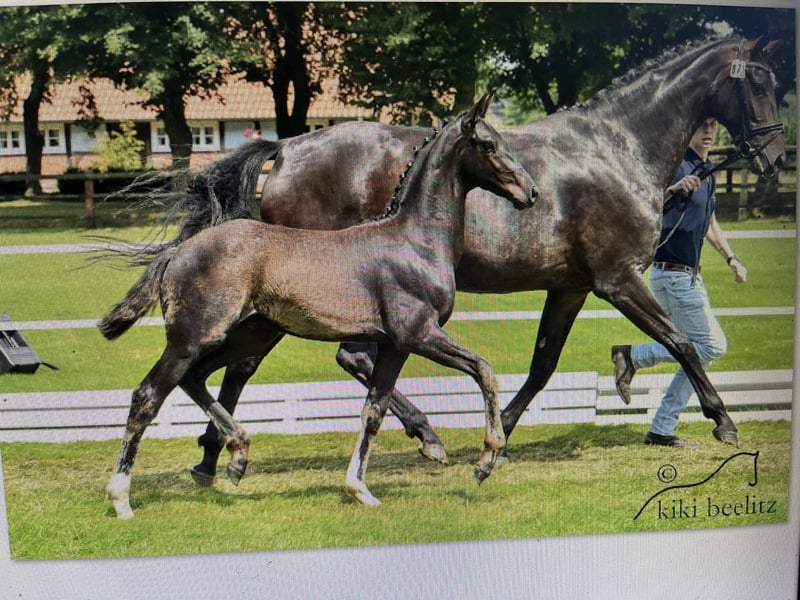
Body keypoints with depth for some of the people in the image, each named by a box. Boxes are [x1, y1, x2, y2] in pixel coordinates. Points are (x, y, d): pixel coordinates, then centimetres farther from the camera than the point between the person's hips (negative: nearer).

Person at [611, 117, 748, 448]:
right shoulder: (676, 165, -13)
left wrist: (731, 258, 19)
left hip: (690, 275, 9)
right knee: (712, 346, -9)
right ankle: (632, 355, -2)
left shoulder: (707, 172, 15)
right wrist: (674, 189, -41)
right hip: (673, 273, -9)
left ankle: (662, 430, 13)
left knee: (703, 352, 10)